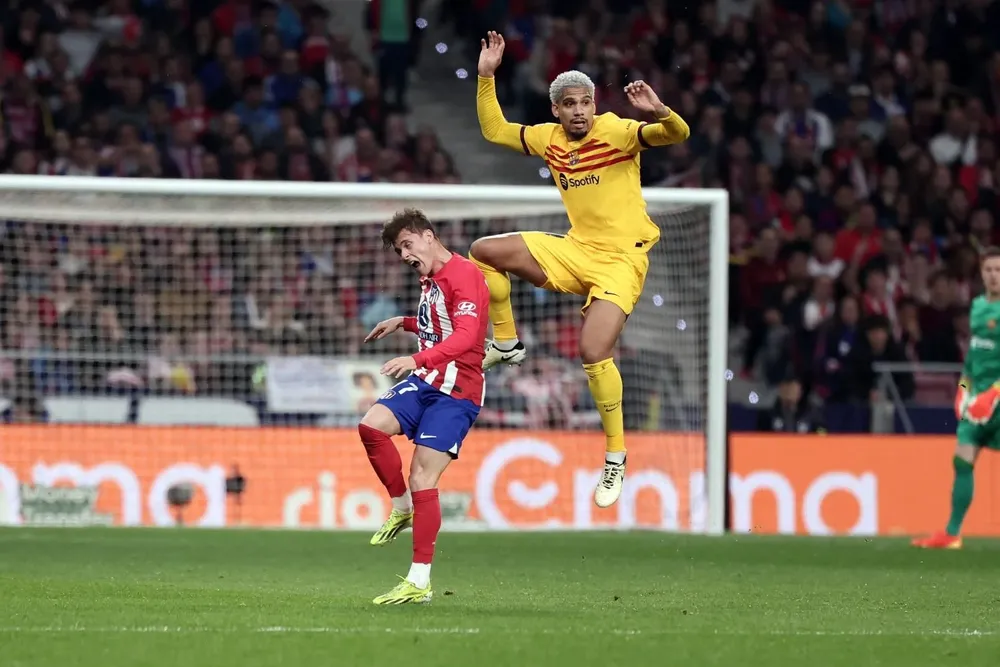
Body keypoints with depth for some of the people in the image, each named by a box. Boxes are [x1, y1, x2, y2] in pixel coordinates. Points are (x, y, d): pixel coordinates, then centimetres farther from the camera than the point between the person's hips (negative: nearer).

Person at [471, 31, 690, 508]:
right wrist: (487, 76, 6)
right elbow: (494, 130, 17)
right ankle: (506, 343, 16)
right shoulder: (548, 138, 5)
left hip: (620, 260, -6)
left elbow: (677, 134, -23)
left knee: (594, 352, -21)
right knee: (484, 252, -2)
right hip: (575, 251, 6)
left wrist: (658, 112, -44)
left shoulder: (617, 132, -12)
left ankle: (615, 458, -6)